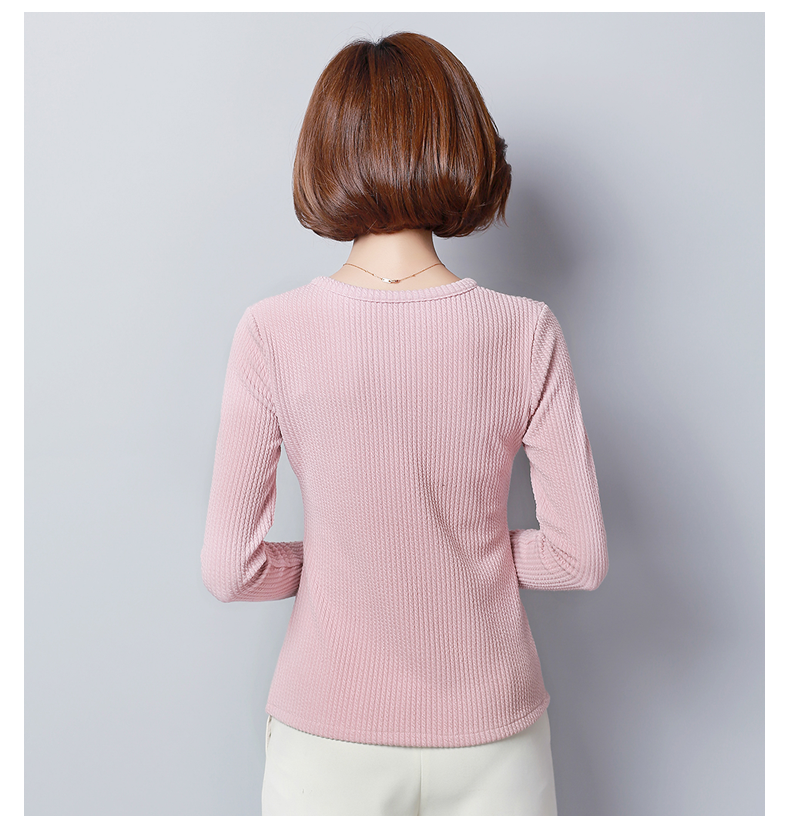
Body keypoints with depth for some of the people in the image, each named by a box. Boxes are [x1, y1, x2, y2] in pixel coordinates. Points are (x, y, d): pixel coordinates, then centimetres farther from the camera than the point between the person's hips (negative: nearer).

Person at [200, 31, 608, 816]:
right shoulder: (526, 332, -15)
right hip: (490, 731, 1)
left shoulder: (273, 333, -16)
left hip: (329, 733, 0)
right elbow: (581, 556, -9)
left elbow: (229, 568, -13)